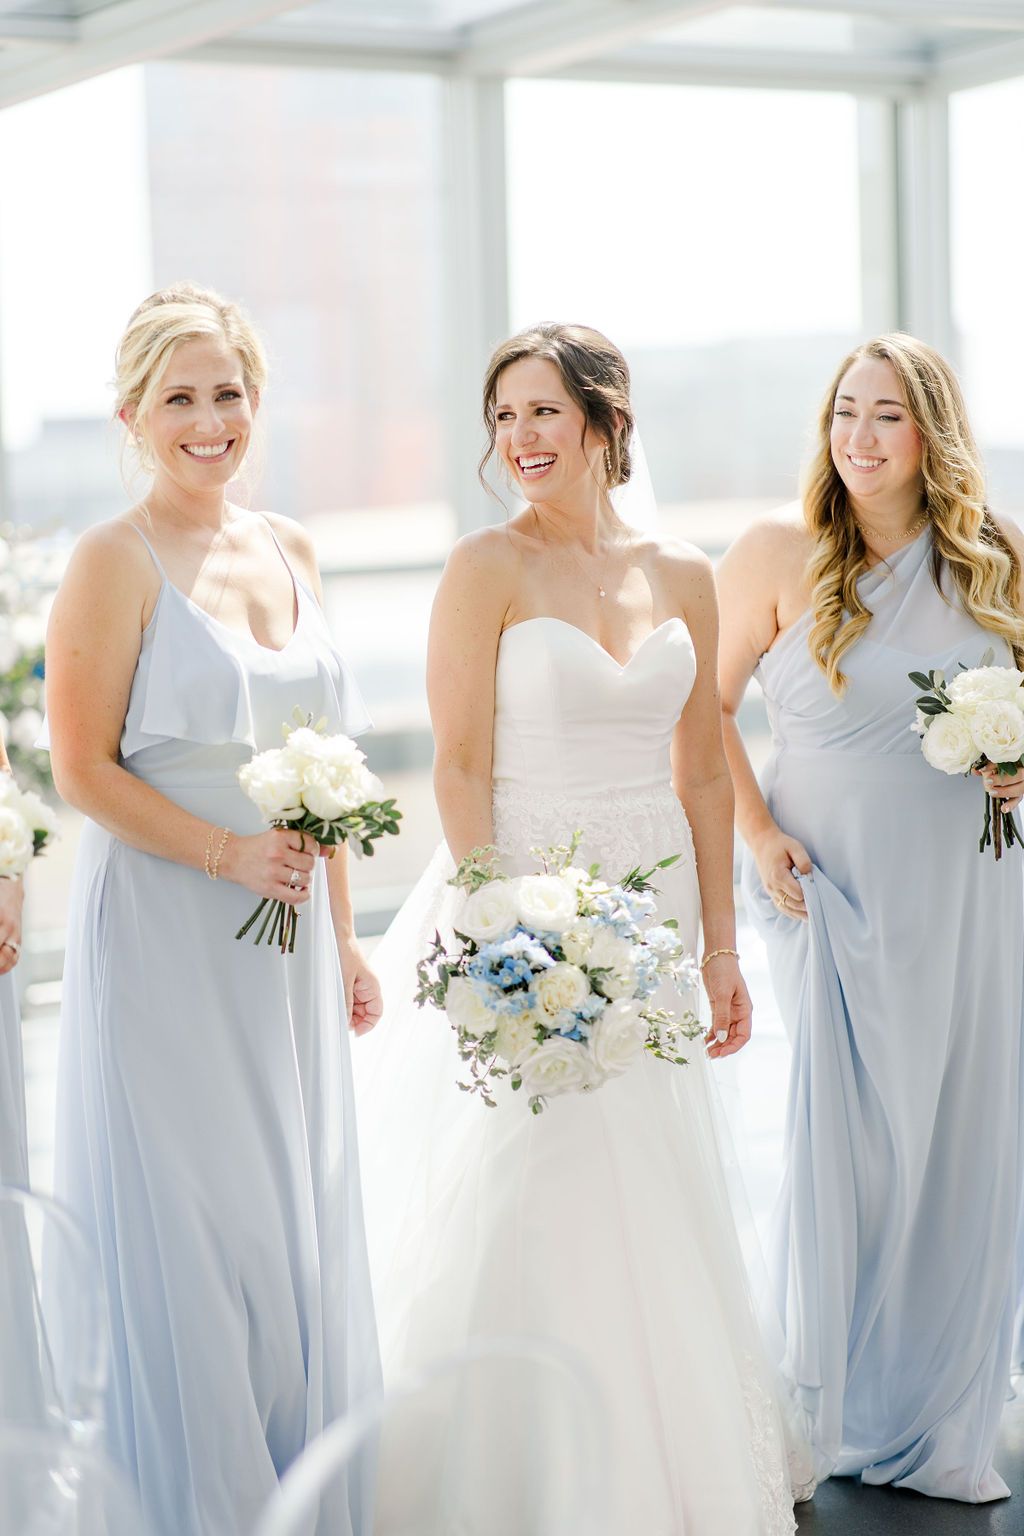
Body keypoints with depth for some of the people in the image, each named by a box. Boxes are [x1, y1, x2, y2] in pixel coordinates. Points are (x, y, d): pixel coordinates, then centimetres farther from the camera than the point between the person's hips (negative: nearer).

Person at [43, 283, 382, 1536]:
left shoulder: (288, 552, 10)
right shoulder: (115, 562, -9)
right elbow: (83, 771, -12)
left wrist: (342, 938, 15)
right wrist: (228, 852, -20)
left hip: (286, 948, 6)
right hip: (164, 942, -6)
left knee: (302, 1228, 12)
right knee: (191, 1235, 1)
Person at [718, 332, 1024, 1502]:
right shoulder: (780, 551, -4)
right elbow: (705, 704, 0)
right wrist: (757, 835, -9)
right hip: (837, 888, -3)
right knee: (850, 1138, -2)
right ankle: (830, 1412, 18)